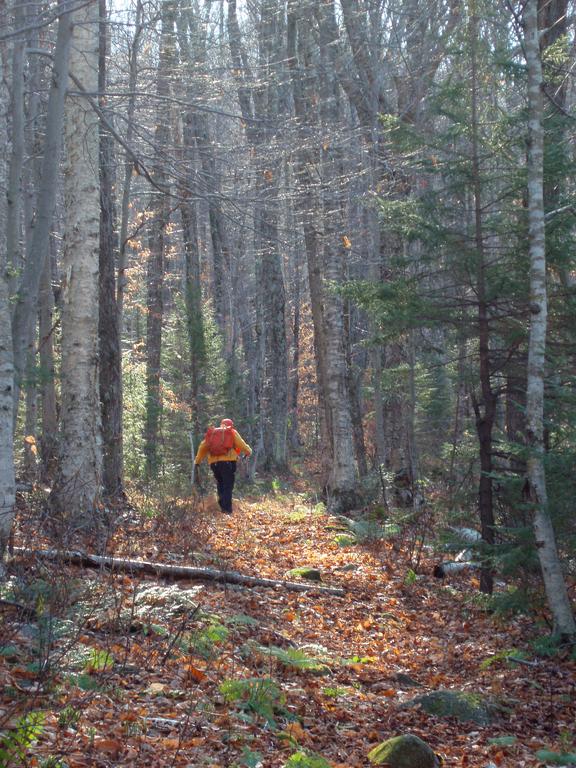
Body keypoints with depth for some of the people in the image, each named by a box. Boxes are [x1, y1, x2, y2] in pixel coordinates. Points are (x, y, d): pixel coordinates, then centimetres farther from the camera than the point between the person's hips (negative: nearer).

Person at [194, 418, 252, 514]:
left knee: (220, 485, 17)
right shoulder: (232, 432, 8)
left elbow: (203, 447, 16)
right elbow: (241, 445, 3)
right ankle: (227, 510, -12)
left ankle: (222, 507, 12)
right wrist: (249, 451, 21)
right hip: (228, 462, -4)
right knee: (228, 487, -3)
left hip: (214, 463, 4)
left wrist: (197, 461, 21)